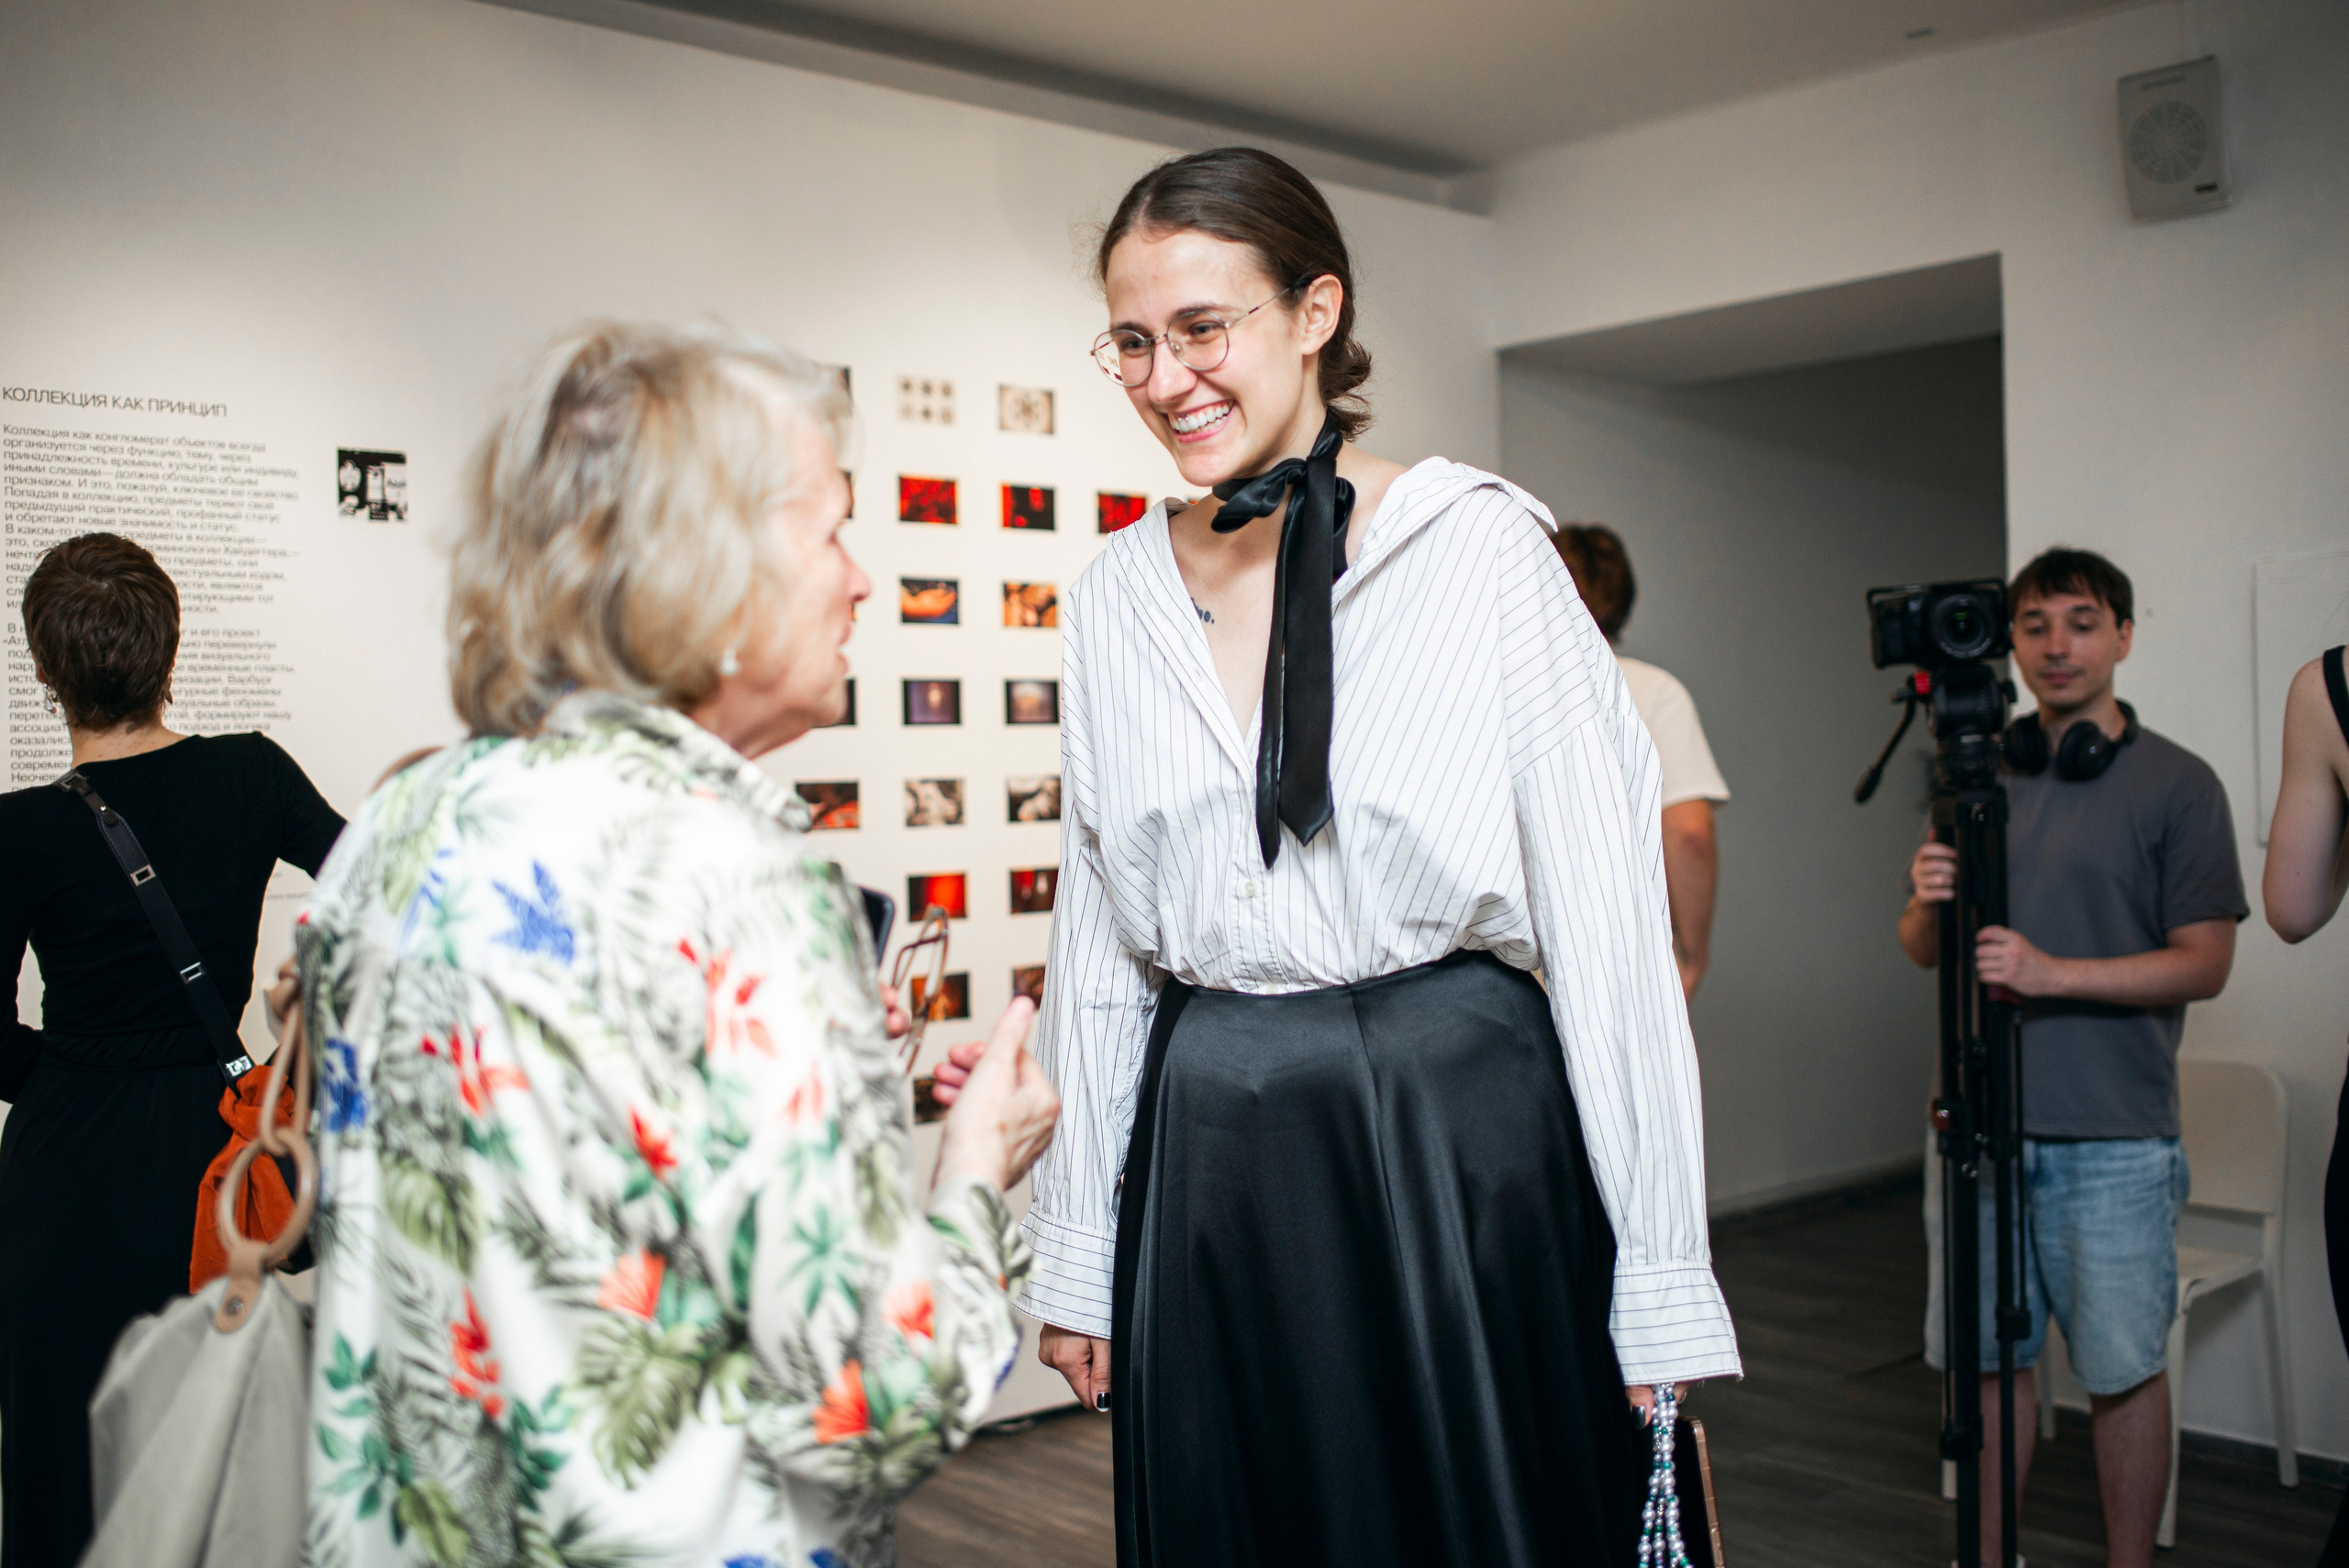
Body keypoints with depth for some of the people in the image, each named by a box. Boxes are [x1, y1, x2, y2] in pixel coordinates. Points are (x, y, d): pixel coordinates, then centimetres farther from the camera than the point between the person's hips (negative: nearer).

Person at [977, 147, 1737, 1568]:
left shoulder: (1477, 546, -6)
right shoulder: (1116, 600, 7)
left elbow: (1604, 916, -7)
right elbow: (1097, 937, 11)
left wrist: (1660, 1268, -8)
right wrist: (1076, 1253, 11)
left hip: (1457, 1131, -4)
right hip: (1206, 1162, 4)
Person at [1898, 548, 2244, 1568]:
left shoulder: (2178, 784, -1)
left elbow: (2204, 963, -7)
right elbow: (1921, 952, 14)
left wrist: (2052, 972, -19)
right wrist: (1929, 908, -9)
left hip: (2112, 1138, -3)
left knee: (2122, 1368, 4)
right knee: (1989, 1357, 10)